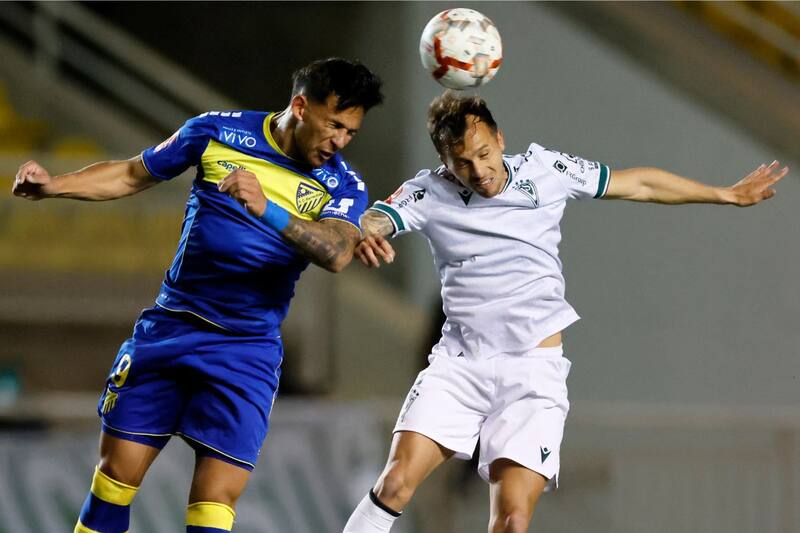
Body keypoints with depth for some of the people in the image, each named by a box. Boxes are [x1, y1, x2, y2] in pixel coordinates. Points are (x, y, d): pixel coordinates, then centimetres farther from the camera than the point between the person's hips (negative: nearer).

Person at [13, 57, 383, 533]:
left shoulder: (343, 185, -6)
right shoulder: (219, 132, -1)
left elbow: (337, 253, -26)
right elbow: (135, 175, 10)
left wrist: (266, 209, -40)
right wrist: (54, 185, -2)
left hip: (248, 351, -2)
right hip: (170, 328, 2)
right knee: (118, 471, 3)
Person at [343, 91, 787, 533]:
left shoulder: (544, 169, 2)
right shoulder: (429, 193, -3)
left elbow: (641, 185, 13)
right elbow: (368, 223, -20)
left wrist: (728, 195, 20)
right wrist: (361, 238, -45)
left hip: (534, 370, 0)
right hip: (458, 364, 0)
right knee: (395, 484, -18)